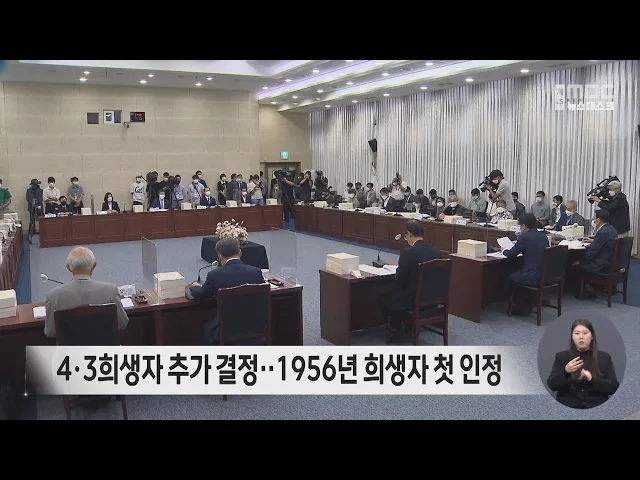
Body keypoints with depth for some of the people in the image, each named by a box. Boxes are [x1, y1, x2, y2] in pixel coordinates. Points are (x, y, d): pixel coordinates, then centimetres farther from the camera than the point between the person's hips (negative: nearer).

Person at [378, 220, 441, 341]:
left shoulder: (407, 253, -21)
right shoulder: (436, 251, -2)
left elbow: (399, 282, -16)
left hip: (412, 301, -7)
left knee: (382, 299, 19)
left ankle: (395, 329, 29)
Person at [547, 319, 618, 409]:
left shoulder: (604, 357, 9)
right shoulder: (561, 357, 7)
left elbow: (613, 387, 3)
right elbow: (552, 385, 1)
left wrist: (592, 379, -12)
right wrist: (565, 372, -15)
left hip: (597, 406, 1)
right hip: (568, 406, -1)